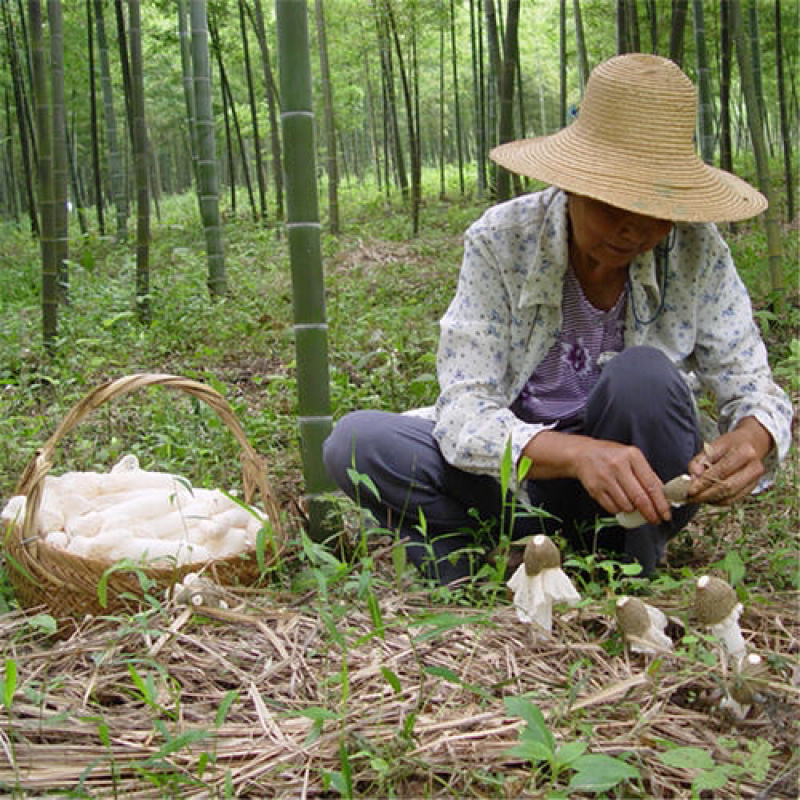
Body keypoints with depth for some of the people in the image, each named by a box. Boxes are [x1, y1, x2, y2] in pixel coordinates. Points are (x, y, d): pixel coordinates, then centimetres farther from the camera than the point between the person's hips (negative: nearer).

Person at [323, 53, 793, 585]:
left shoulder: (695, 249, -11)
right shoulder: (501, 242, -16)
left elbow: (752, 386, -6)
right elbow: (463, 412, -22)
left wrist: (752, 436, -32)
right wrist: (575, 453, -42)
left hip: (640, 497, 1)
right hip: (519, 478, -1)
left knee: (645, 374, -31)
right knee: (355, 441, -23)